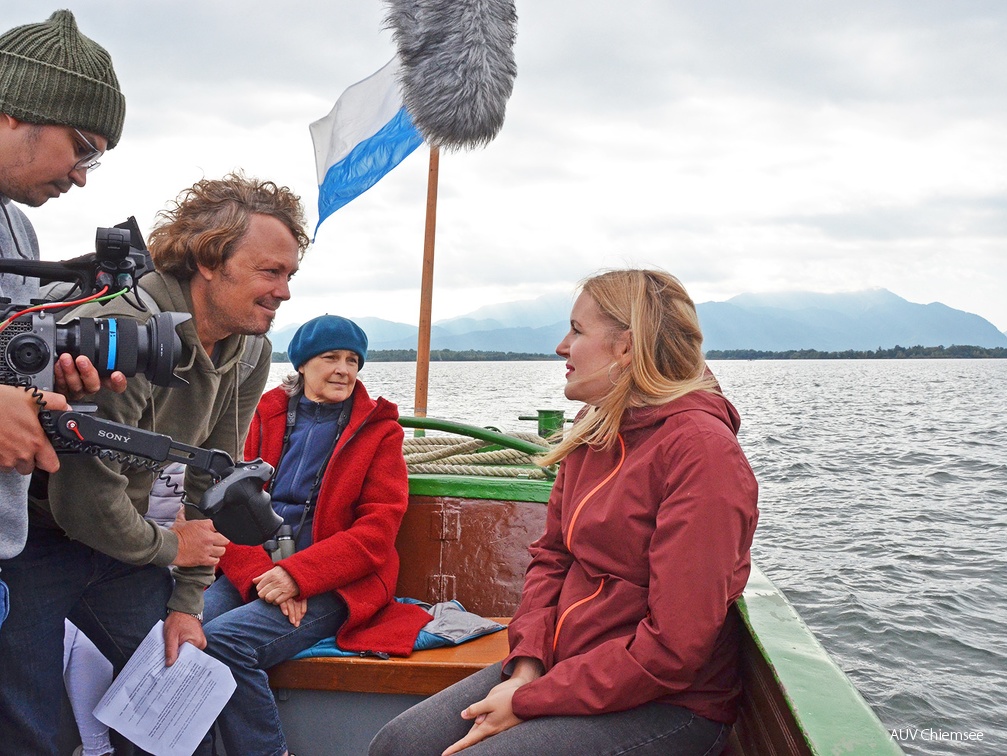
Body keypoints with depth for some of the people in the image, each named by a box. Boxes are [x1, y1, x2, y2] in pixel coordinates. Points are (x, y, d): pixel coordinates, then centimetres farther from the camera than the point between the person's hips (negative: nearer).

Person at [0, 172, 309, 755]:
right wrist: (170, 548, -10)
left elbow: (212, 482, 2)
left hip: (116, 537, 7)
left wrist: (187, 601, 1)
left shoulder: (251, 354, -5)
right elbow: (85, 499, -27)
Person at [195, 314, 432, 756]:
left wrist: (296, 576, -16)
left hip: (333, 586, -3)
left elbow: (377, 531, -3)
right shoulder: (266, 416, 14)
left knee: (224, 639, -28)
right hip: (249, 574, 3)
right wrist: (259, 575, -14)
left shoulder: (378, 431, 7)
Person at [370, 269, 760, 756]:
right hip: (561, 665, 7)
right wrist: (527, 666, -6)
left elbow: (674, 647, -22)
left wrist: (528, 702, -18)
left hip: (666, 706, -7)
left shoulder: (701, 449, -19)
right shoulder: (594, 432, 8)